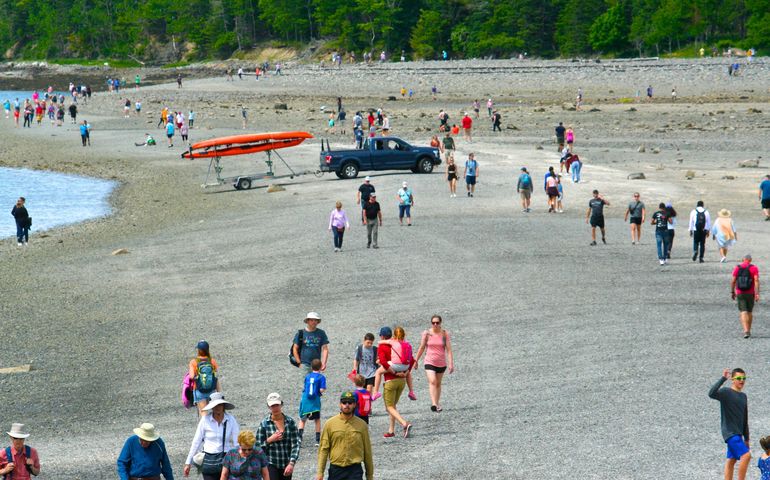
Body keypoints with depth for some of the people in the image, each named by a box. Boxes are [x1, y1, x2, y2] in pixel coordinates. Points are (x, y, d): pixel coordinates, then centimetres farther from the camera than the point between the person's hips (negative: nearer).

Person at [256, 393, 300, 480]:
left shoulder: (290, 422, 0)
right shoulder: (264, 424, -2)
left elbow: (296, 444, -4)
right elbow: (258, 446, 1)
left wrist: (291, 463, -13)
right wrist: (269, 440, -15)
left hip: (287, 465, 2)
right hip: (271, 465, -2)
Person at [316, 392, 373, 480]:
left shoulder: (362, 425, 2)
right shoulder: (330, 424, 2)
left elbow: (367, 451, 7)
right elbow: (324, 449, 0)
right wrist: (320, 472, -6)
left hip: (354, 471, -1)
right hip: (335, 470, 1)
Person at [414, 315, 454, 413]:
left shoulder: (445, 334, -3)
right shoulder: (427, 333, -3)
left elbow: (449, 349, -6)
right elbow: (422, 348, 7)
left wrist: (451, 363, -13)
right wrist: (416, 361, 13)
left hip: (441, 363, 2)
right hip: (429, 362, -2)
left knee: (438, 384, 14)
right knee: (432, 381, -20)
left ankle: (437, 403, 28)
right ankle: (434, 404, -31)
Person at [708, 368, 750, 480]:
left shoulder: (743, 396, 16)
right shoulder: (726, 392, -8)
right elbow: (712, 394, -30)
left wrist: (746, 438, 21)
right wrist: (723, 378, -31)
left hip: (737, 433, 8)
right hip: (729, 432, -8)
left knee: (731, 460, 9)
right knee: (746, 455, -18)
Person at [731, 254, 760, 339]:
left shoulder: (737, 268, 1)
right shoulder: (754, 268, -4)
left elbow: (733, 281, -1)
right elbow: (756, 281, -14)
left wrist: (732, 292, 10)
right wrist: (757, 294, -16)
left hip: (740, 294, 0)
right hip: (750, 294, 0)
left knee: (743, 312, -5)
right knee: (750, 312, 18)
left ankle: (746, 331, -23)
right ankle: (748, 331, 27)